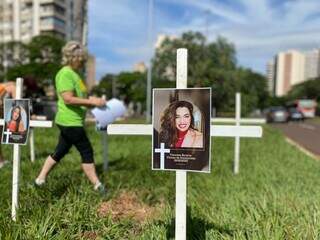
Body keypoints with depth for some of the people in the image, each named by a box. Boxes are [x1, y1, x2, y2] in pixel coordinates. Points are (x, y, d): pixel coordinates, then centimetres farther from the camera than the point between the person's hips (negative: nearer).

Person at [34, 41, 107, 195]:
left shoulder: (73, 73, 16)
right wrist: (91, 102, -21)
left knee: (60, 151, 16)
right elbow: (68, 99, -24)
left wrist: (92, 100, 10)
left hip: (70, 121, 10)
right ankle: (97, 185, 9)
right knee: (87, 151, -2)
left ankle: (40, 179, 27)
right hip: (70, 122, -10)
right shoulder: (65, 74, -15)